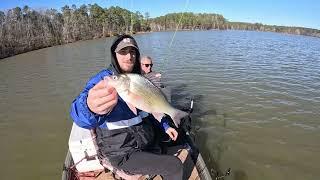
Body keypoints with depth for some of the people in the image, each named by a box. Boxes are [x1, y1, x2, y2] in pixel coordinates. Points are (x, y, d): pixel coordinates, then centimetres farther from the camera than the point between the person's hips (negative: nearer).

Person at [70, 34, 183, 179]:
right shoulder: (102, 80, -21)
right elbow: (79, 113, -40)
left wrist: (165, 126, 7)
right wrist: (90, 108, -62)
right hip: (122, 153, -6)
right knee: (174, 166, -11)